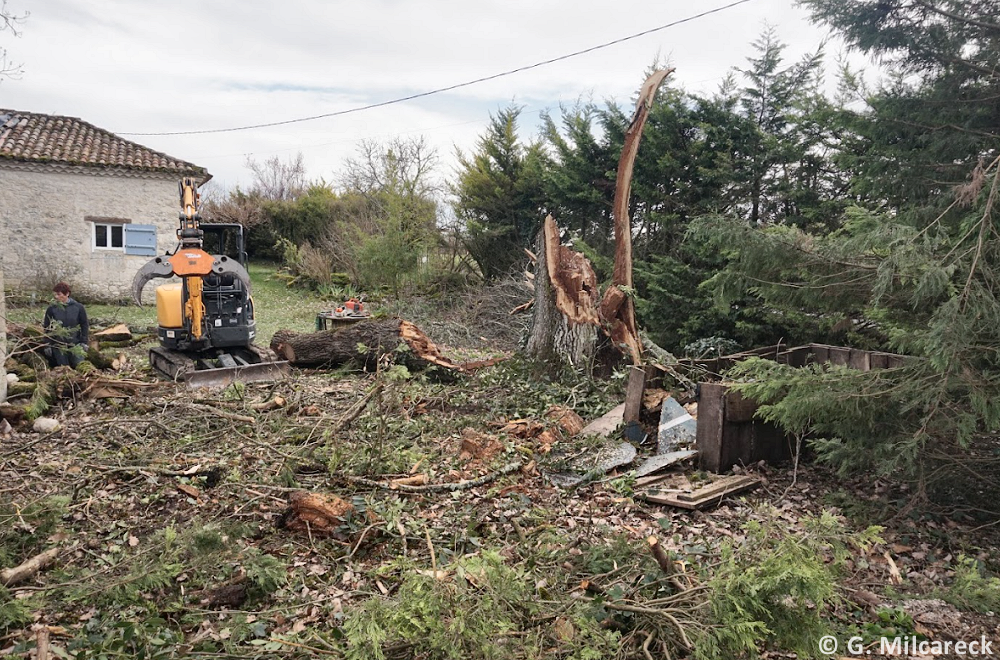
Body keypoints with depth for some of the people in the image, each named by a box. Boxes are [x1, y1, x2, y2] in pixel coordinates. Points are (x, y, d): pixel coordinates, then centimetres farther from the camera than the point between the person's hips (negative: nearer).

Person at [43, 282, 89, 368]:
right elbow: (46, 328, 4)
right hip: (58, 345, 0)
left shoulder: (78, 307, -2)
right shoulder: (52, 309, -2)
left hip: (75, 345, 0)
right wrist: (48, 345, 0)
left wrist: (84, 342, -1)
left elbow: (84, 325, 5)